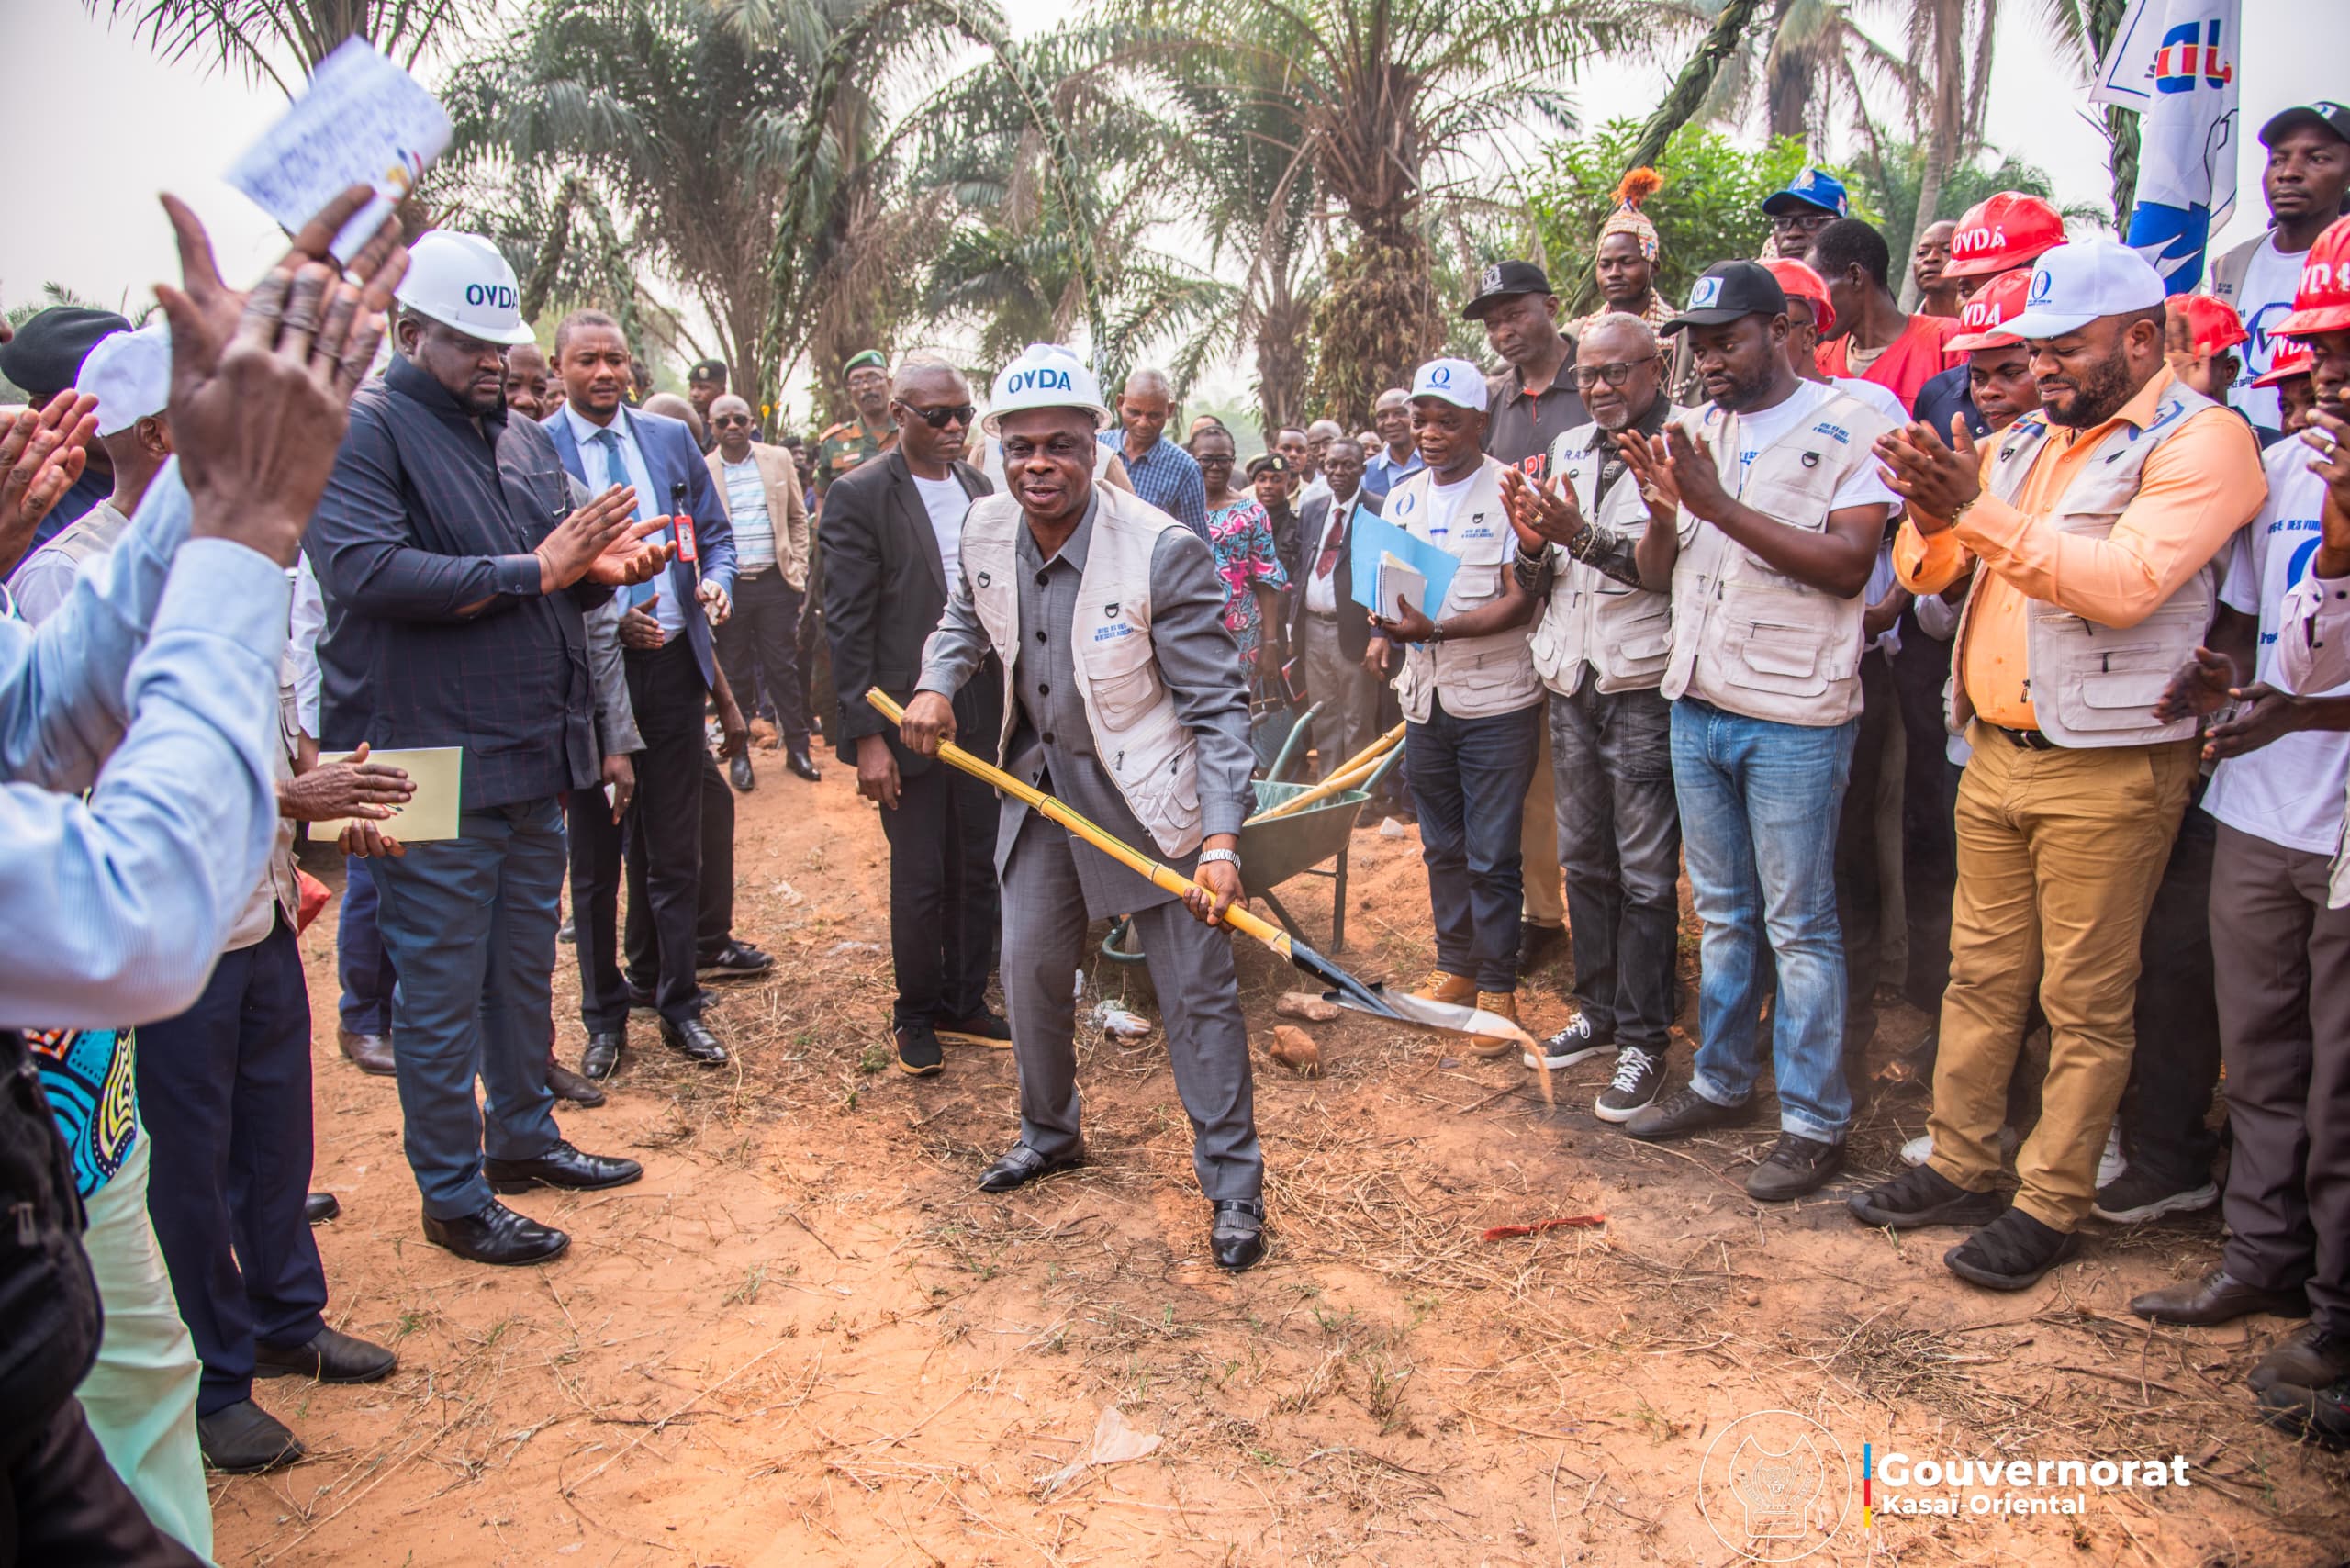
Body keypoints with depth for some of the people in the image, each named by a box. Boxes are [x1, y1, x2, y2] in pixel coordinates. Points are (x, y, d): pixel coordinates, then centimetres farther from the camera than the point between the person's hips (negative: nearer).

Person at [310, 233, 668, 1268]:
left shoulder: (524, 439, 15)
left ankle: (524, 1134, 37)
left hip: (536, 759, 8)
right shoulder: (361, 431, -9)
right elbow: (367, 570, -24)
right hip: (435, 768, -7)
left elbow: (562, 580, 21)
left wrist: (603, 566, -2)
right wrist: (534, 570, -21)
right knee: (442, 995, 4)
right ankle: (452, 1197, 17)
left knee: (525, 970, 20)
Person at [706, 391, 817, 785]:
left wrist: (798, 568, 4)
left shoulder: (779, 459, 5)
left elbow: (798, 518, 11)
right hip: (728, 586, -1)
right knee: (734, 674, 7)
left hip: (775, 582, 1)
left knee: (783, 669, 7)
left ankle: (797, 748, 17)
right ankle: (739, 755, 17)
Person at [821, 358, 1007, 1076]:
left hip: (984, 714, 5)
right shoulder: (862, 495, -8)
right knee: (919, 880, 5)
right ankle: (915, 1015, 25)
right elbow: (847, 624, -10)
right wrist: (866, 735, -14)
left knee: (980, 871, 11)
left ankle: (965, 1004, 28)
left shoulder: (982, 490, 9)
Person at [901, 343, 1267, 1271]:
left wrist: (1221, 839, -32)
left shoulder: (1162, 552, -25)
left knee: (1196, 988, 1)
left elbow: (1216, 706, -22)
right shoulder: (986, 530, -7)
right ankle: (1049, 1134, 40)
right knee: (1029, 967, 16)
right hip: (1039, 776, 6)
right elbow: (966, 618, 17)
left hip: (1145, 793, -5)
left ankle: (1233, 1182, 17)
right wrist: (936, 682, -5)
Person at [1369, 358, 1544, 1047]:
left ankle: (1498, 989, 13)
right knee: (1443, 848, 16)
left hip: (1498, 704, -6)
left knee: (1492, 856, 0)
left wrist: (1436, 629, -29)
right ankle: (1454, 966, 31)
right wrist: (1385, 634, -4)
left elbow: (1522, 600, -17)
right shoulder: (1402, 497, 9)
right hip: (1426, 700, 6)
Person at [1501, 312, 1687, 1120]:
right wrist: (1532, 544, -7)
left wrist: (1582, 536, -25)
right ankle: (1597, 1012, 30)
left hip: (1644, 683, -7)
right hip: (1571, 682, 7)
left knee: (1645, 872, 0)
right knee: (1583, 859, 15)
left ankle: (1643, 1040, 11)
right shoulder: (1568, 450, 13)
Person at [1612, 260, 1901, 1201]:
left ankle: (1815, 1122, 12)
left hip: (1793, 717, -6)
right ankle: (1722, 1080, 30)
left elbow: (1847, 563, -17)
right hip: (1697, 703, 6)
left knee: (1799, 925, 1)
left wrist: (1720, 506, -19)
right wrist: (1663, 513, -9)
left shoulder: (1848, 429, -6)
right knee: (1721, 913, 16)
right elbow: (1657, 577, 11)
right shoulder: (1691, 434, 12)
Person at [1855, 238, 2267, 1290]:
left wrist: (1981, 512, -23)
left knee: (2085, 1001, 2)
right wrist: (1933, 509, -8)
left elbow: (2127, 581, -22)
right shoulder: (2028, 441, 15)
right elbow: (1927, 570, 13)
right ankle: (1960, 1169, 25)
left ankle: (2050, 1206, 13)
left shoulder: (2201, 440, -7)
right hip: (1994, 753, 7)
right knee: (1979, 976, 13)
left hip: (2107, 768, -7)